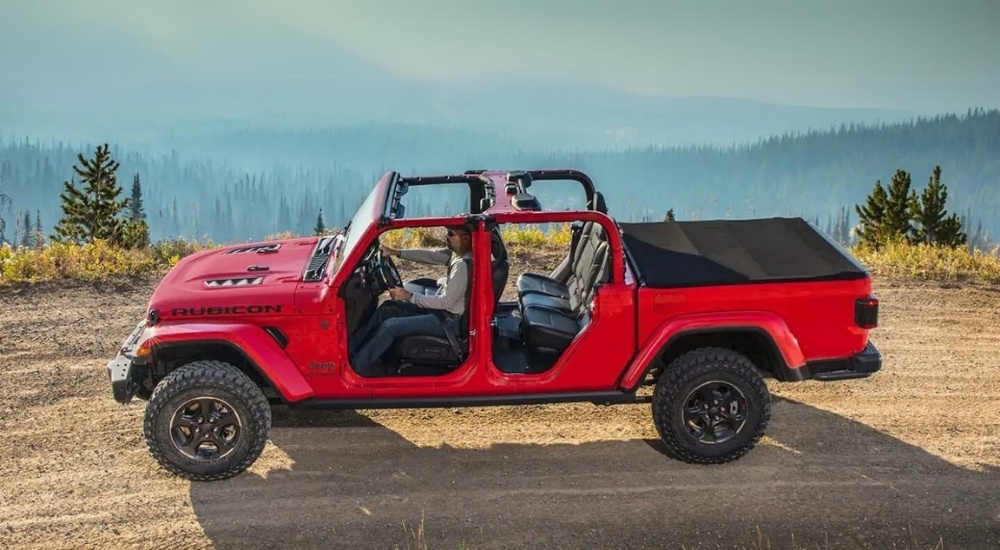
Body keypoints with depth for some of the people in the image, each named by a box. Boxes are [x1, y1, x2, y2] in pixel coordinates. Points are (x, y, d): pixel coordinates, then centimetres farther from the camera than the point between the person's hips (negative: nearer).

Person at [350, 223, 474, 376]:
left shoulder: (463, 265, -25)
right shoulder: (456, 253, 2)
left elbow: (446, 301, -24)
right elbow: (430, 255, 7)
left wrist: (409, 296, -18)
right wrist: (396, 252, -3)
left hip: (447, 320, -10)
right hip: (441, 309, 10)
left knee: (390, 326, -15)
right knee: (388, 308, 5)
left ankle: (357, 363, -6)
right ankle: (354, 347, 4)